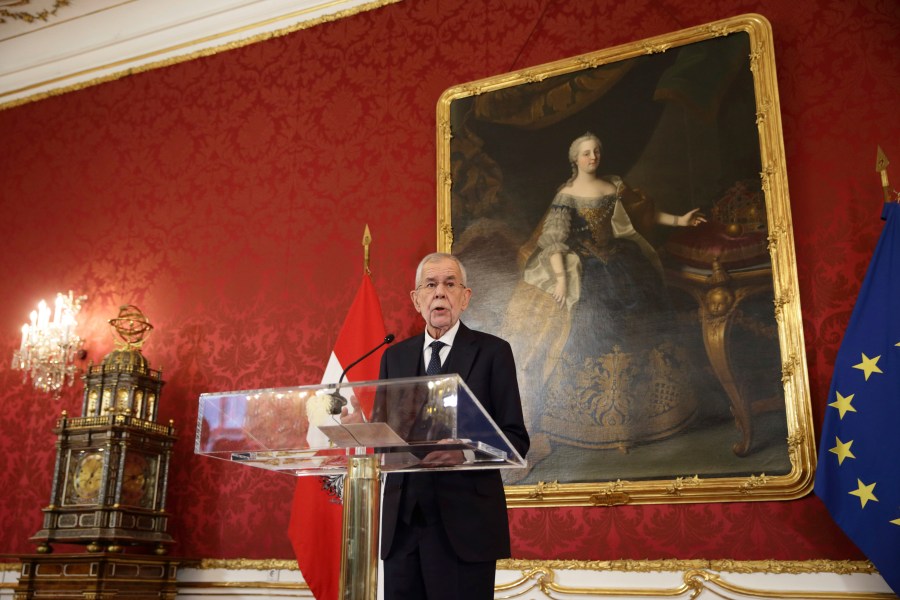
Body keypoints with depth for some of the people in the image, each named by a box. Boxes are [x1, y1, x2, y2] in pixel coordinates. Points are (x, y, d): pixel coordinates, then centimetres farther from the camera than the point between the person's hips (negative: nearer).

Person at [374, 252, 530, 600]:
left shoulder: (492, 352, 1)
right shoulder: (394, 356, 12)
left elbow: (516, 440, -3)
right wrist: (381, 423, -10)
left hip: (464, 522, -3)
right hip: (402, 520, 3)